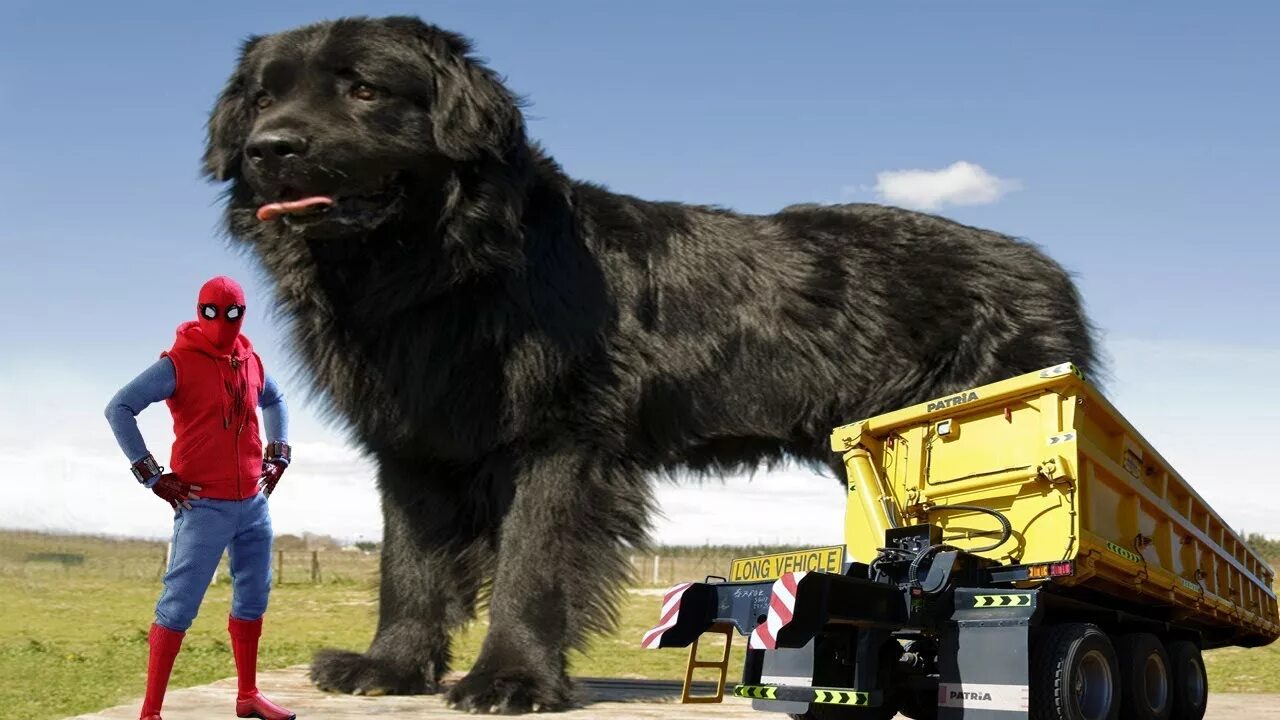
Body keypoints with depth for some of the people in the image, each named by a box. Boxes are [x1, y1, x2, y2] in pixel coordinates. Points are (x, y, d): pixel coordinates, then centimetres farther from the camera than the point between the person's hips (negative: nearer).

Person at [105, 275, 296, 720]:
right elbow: (119, 409, -16)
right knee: (179, 605, -7)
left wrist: (278, 455, 18)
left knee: (253, 598, 15)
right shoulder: (178, 364, -11)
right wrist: (152, 476, -16)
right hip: (204, 506, -7)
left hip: (253, 503, 7)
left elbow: (274, 401, 30)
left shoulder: (250, 362, 9)